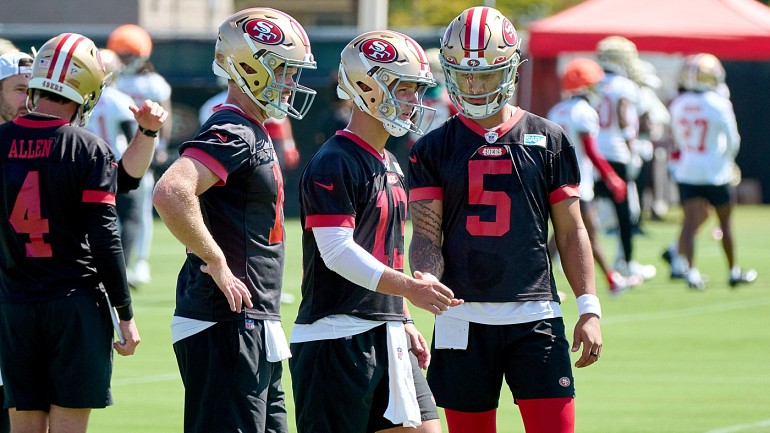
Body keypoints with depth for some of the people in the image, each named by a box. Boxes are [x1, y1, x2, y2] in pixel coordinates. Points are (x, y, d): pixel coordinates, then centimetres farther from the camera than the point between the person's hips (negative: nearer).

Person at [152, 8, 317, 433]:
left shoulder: (253, 134, 17)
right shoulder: (231, 135, -15)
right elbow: (170, 194, -31)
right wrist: (217, 264, -22)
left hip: (253, 330, 10)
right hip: (225, 329, -10)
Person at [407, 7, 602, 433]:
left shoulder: (547, 140, 7)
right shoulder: (434, 150, 6)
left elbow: (570, 231, 8)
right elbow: (426, 235, 0)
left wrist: (588, 307, 0)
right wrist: (428, 279, -22)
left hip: (535, 317, -1)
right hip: (463, 317, 1)